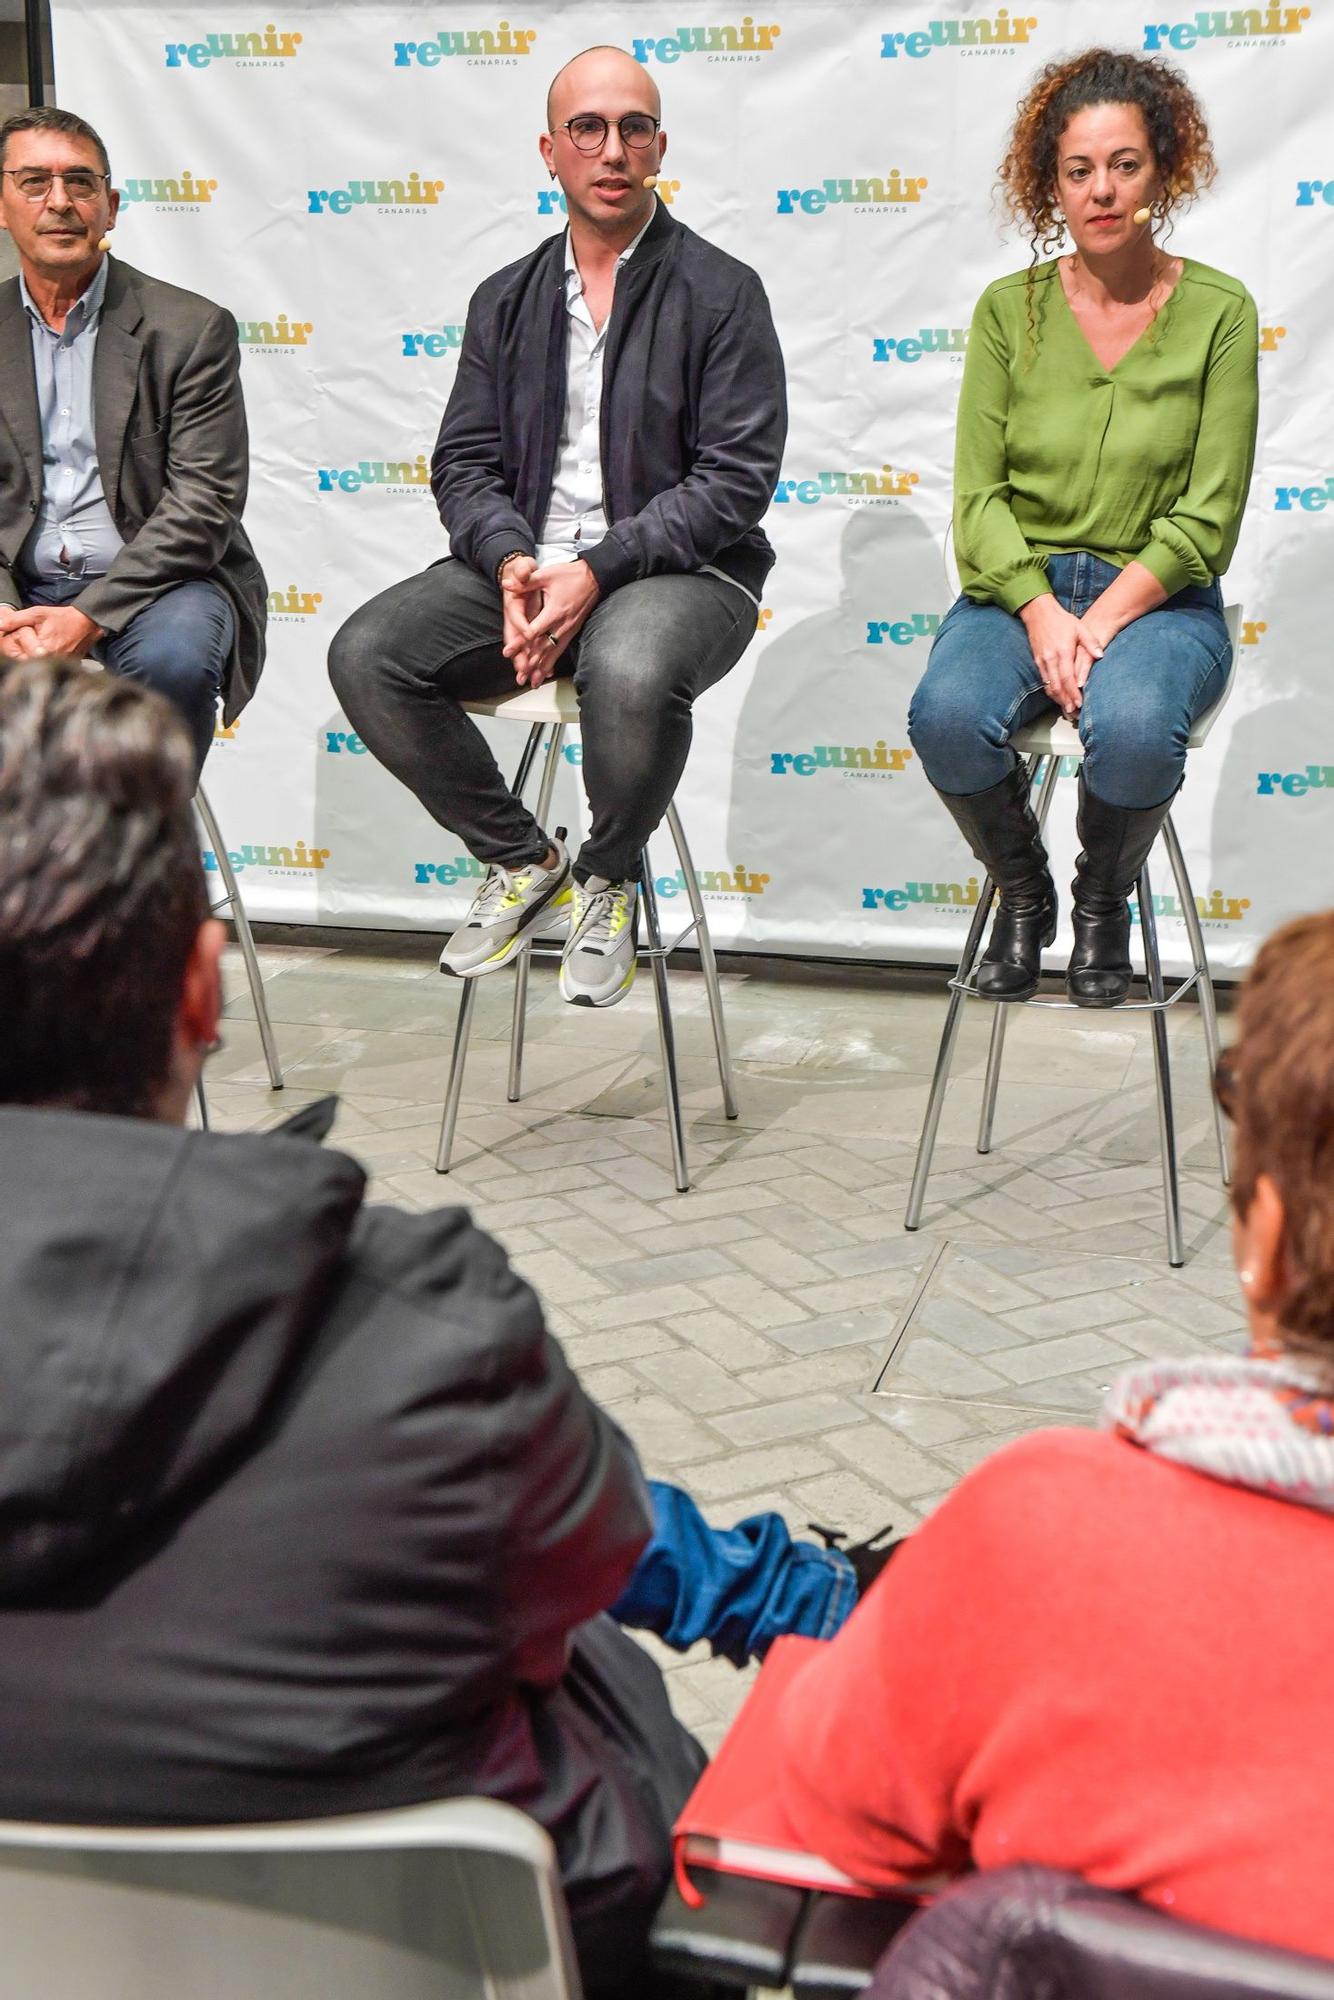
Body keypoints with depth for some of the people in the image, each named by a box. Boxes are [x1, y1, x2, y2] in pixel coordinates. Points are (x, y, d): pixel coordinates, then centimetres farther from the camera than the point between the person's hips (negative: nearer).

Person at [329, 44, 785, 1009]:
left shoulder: (722, 293, 0)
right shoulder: (507, 300, 15)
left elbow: (735, 479, -8)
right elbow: (465, 465, 10)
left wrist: (597, 570, -19)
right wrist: (512, 563, -13)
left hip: (677, 568, -4)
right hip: (524, 561, 5)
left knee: (630, 669, -39)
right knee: (366, 655, -20)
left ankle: (609, 878, -6)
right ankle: (525, 860, 1)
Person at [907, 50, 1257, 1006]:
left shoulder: (1218, 311, 1)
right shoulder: (1009, 309, 6)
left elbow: (1206, 516, -3)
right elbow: (979, 495, 1)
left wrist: (1101, 622, -15)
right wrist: (1042, 615, -15)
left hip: (1160, 598, -1)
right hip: (1017, 590, 2)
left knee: (1132, 732, -35)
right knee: (947, 719, -31)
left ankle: (1105, 900, 0)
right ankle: (1023, 892, 2)